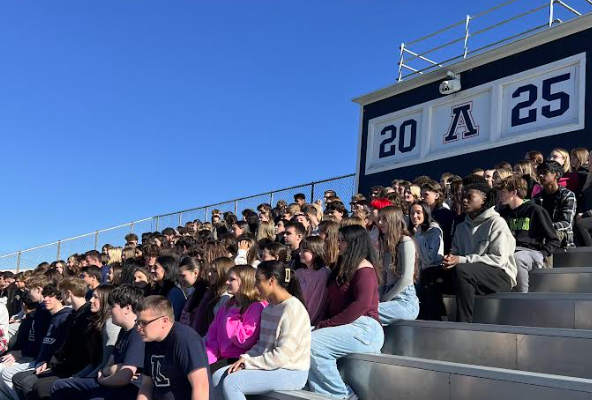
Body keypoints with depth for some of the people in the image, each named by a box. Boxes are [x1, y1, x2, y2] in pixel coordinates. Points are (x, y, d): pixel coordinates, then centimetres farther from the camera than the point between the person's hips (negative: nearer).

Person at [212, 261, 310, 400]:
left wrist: (248, 362, -15)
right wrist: (245, 358, -3)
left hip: (290, 373, -9)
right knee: (219, 376, -2)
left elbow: (282, 356, -22)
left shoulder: (293, 309, -17)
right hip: (269, 366, 9)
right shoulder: (269, 308, 12)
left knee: (231, 382, -20)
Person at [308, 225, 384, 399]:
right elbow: (334, 303, 19)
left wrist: (327, 324, -18)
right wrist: (324, 324, 0)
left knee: (313, 343, -26)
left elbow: (362, 305, -19)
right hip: (346, 328, 8)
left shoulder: (364, 268, -6)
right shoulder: (344, 266, 22)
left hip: (364, 329, -8)